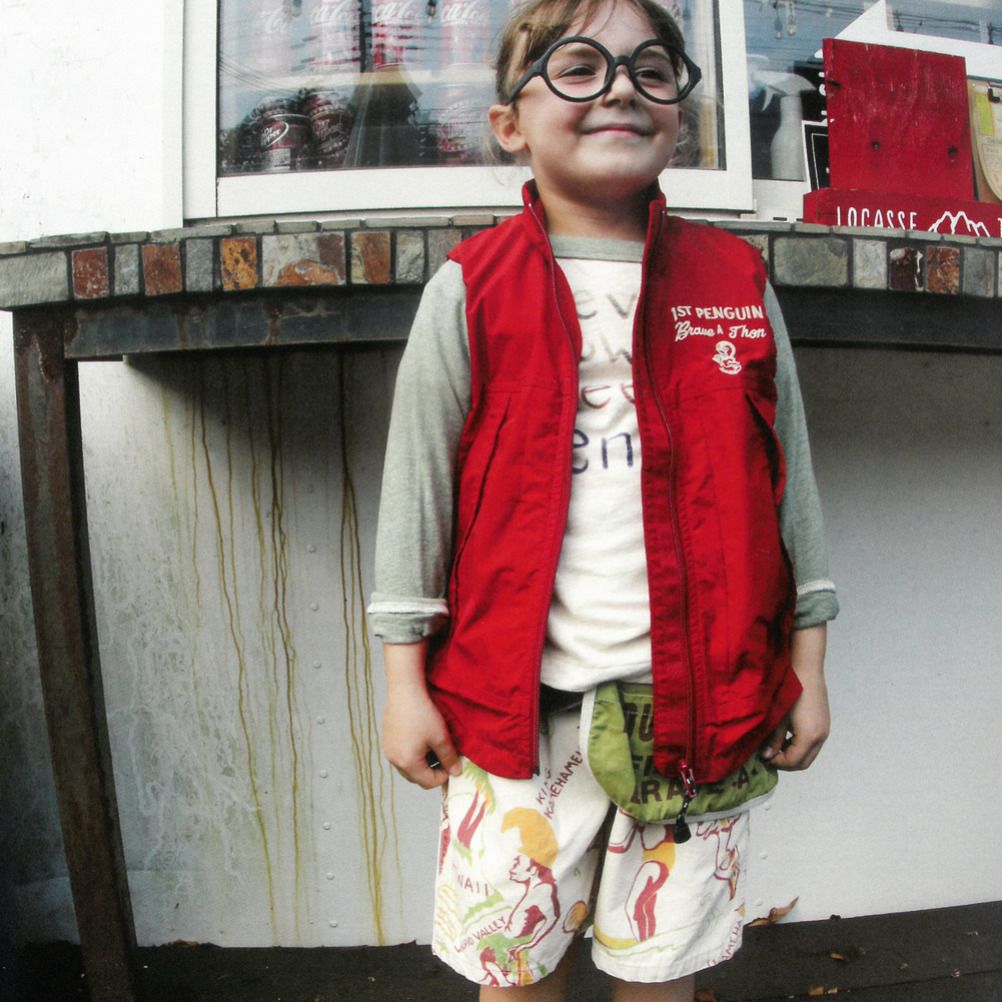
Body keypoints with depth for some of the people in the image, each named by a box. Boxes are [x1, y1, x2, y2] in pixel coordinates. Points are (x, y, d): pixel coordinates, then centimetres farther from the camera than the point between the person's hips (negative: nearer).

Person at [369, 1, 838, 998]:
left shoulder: (736, 281, 7)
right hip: (517, 707, -1)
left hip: (700, 704, 2)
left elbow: (786, 484, 10)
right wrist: (405, 680, 0)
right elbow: (417, 492, 1)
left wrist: (806, 669, 10)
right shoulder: (469, 289, 0)